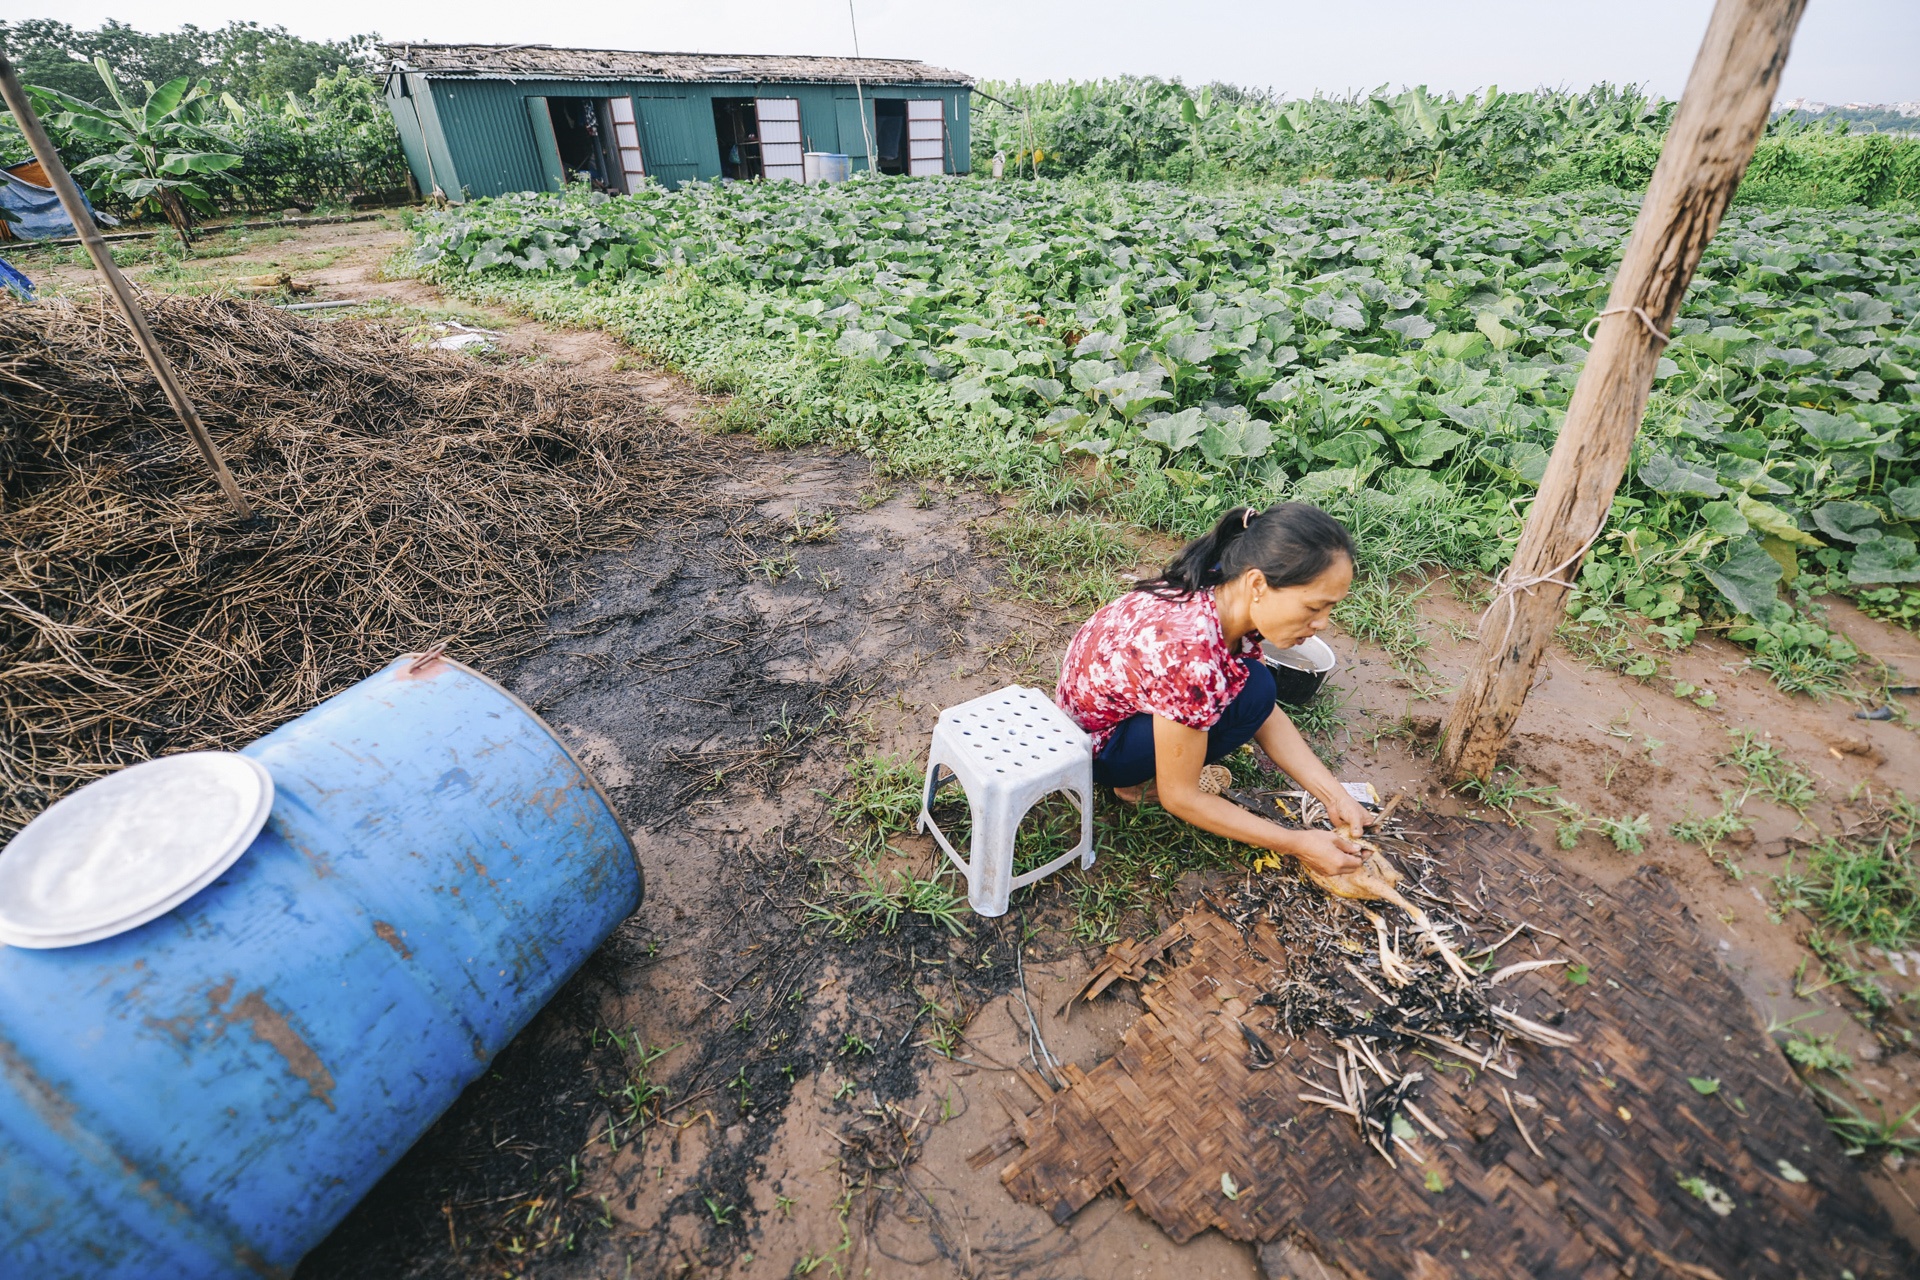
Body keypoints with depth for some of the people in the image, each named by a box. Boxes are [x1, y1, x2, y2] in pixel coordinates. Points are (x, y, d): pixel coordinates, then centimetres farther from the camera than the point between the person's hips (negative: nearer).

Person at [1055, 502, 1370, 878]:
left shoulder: (1226, 592, -14)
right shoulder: (1190, 653, -38)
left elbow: (1267, 716, -1)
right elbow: (1179, 798, -24)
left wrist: (1336, 798, -7)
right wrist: (1298, 844, -18)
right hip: (1093, 744, -7)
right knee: (1252, 691, -22)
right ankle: (1140, 782, -3)